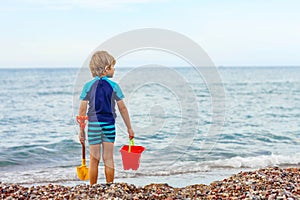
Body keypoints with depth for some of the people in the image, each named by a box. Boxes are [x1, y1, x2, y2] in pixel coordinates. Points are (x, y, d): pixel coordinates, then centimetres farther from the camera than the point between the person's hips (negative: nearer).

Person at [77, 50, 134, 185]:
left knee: (94, 159, 7)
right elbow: (122, 108, 0)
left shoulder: (88, 86, -2)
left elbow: (82, 110, -4)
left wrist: (81, 130, 4)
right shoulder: (114, 86, -3)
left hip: (93, 124, 0)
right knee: (108, 158, 7)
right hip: (109, 124, 0)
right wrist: (129, 128, 9)